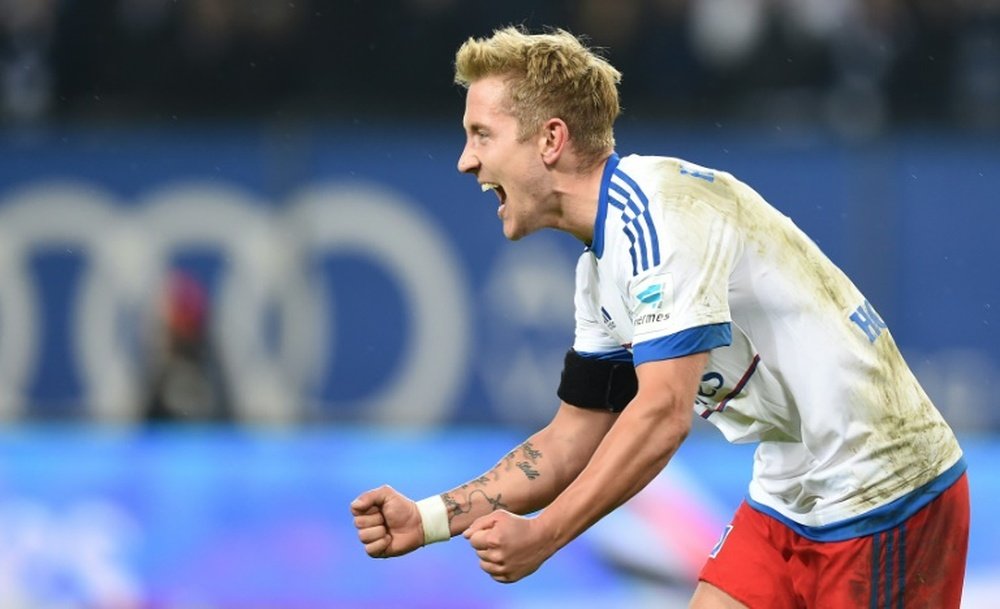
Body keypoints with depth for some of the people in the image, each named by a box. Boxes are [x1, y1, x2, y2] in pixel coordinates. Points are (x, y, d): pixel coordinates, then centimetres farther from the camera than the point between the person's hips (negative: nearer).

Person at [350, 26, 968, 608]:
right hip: (788, 495, 9)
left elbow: (663, 414, -27)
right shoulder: (600, 270, 10)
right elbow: (576, 437, 15)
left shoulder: (654, 204, -20)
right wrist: (427, 520, 5)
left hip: (881, 494, -9)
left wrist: (541, 536, -22)